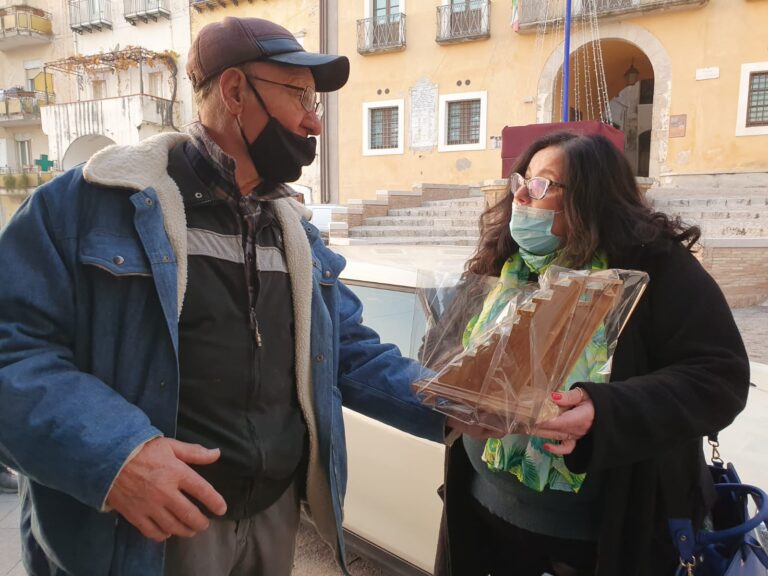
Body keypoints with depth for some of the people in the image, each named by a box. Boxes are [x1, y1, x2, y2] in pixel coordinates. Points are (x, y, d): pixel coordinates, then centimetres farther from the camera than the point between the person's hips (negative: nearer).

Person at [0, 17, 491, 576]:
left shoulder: (296, 230, 7)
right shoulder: (96, 200, -11)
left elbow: (353, 353, 7)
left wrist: (447, 408, -6)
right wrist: (109, 453, -28)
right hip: (153, 527, -5)